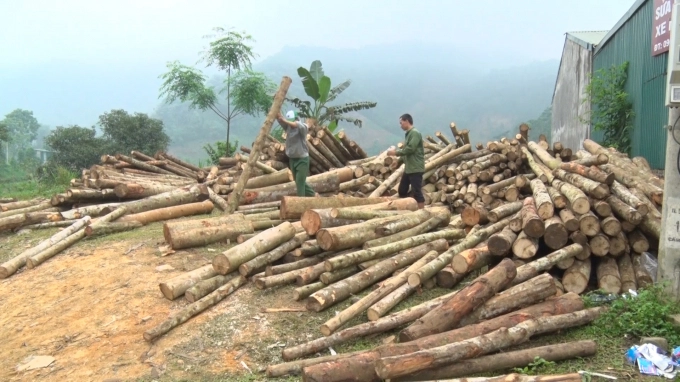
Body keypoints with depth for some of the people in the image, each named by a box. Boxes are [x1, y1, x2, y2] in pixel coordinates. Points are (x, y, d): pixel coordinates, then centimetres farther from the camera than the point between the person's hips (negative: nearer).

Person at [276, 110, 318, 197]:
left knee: (300, 182, -7)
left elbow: (297, 125, -36)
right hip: (292, 159, 6)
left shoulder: (302, 127, -12)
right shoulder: (287, 127, 2)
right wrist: (278, 115, -36)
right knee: (298, 181, 16)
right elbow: (281, 120, -14)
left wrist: (286, 121, -48)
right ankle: (313, 194, 32)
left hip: (302, 159, -6)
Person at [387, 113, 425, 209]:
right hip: (409, 168, 10)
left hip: (415, 168, -10)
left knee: (417, 192, -7)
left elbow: (410, 149, -20)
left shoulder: (415, 133, -12)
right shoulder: (409, 133, 16)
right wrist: (396, 151, 5)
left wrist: (395, 152, -13)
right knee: (402, 190, 13)